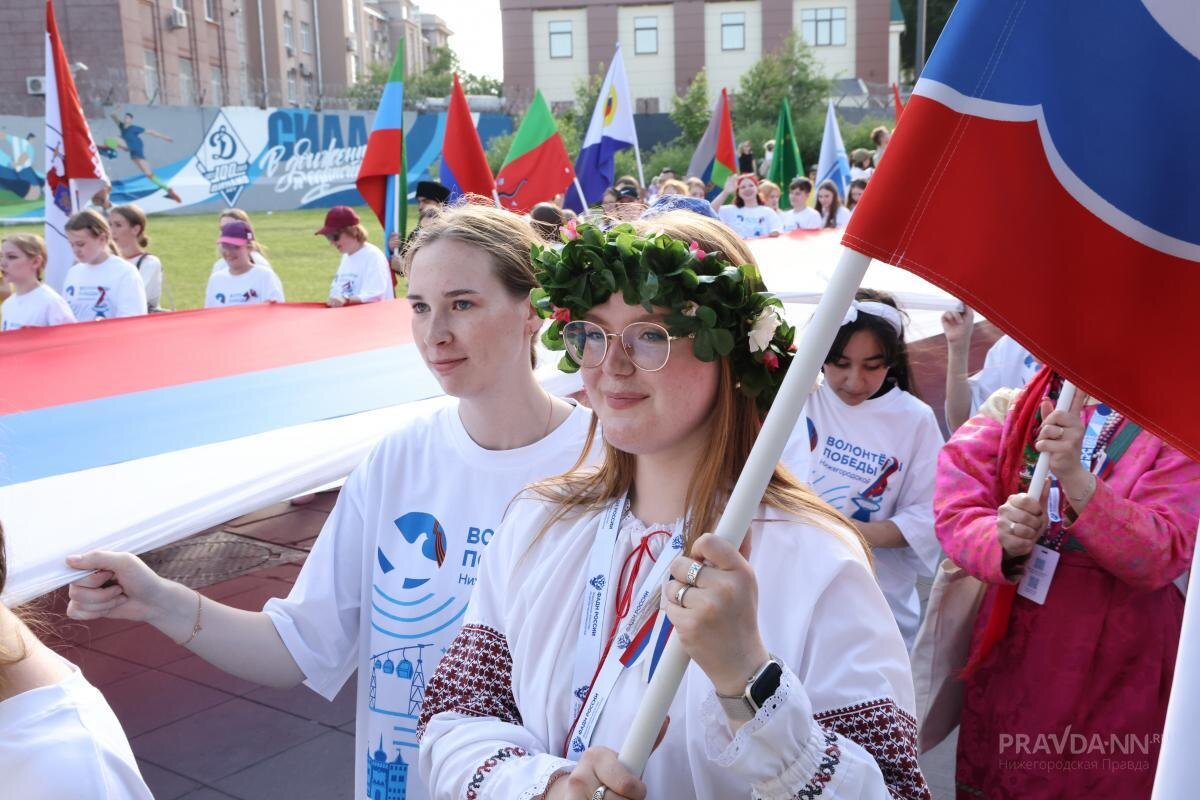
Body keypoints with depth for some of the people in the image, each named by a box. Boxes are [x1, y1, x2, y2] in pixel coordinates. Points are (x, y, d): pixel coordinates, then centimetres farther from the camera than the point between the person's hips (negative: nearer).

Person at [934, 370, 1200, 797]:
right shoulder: (1013, 407, 1)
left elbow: (1161, 555, -19)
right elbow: (955, 513, -7)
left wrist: (1076, 477, -33)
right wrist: (1003, 541, -29)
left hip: (1113, 673, -2)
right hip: (1007, 653, 3)